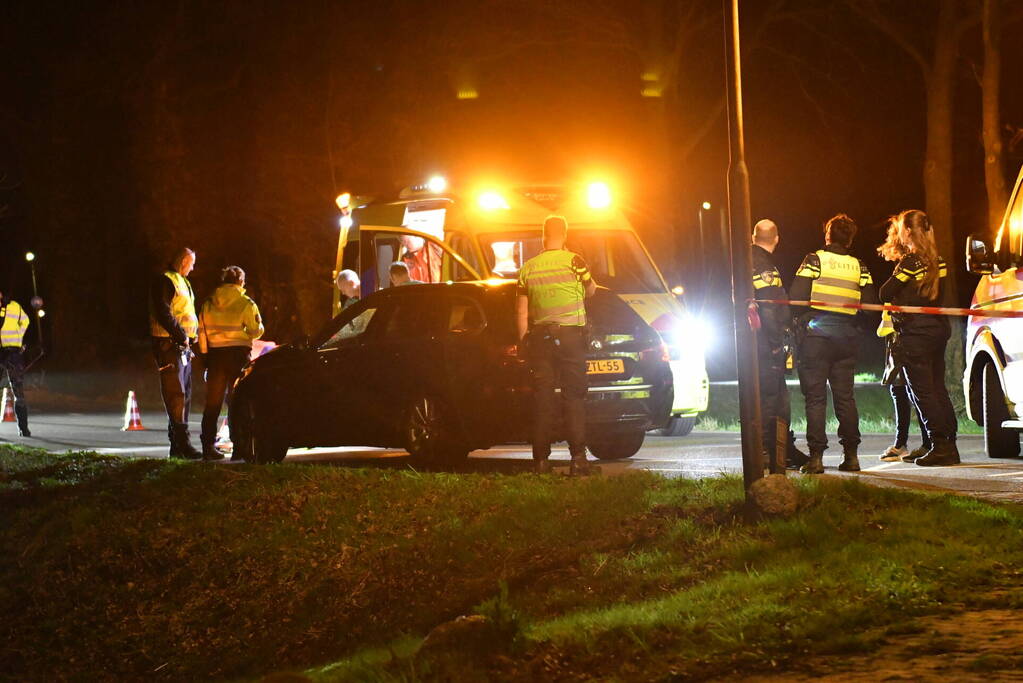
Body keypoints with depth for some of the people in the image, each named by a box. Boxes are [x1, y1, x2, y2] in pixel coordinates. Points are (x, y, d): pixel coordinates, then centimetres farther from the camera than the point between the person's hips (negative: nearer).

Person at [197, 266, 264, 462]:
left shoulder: (208, 304, 7)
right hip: (239, 353, -3)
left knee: (213, 403, 8)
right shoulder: (246, 304, -6)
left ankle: (208, 446, 5)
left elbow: (202, 331, 7)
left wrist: (205, 354, 13)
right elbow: (256, 330, -7)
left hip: (215, 355, 3)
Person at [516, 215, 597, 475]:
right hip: (571, 335, -2)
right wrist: (591, 282, 27)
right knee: (574, 397, 0)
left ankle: (541, 459, 2)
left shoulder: (527, 268, 4)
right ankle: (578, 457, -7)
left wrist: (525, 343, 12)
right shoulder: (573, 261, -6)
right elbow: (590, 290, 10)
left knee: (542, 398, 5)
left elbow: (521, 313, 7)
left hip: (540, 337, 2)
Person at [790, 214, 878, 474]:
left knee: (815, 396, -2)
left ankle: (816, 456, -8)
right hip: (847, 335, 3)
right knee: (845, 396, 10)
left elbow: (796, 296, -9)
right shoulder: (859, 267, 7)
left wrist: (799, 324, 7)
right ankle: (851, 454, 8)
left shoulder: (814, 260, -3)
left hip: (816, 334, -3)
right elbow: (870, 304, 4)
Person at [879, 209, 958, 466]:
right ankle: (949, 445, 12)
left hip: (915, 331, -8)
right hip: (938, 327, 8)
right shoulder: (937, 262, 9)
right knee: (937, 388, 12)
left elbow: (886, 293, -11)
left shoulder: (910, 262, -14)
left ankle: (939, 444, -7)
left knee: (922, 390, -4)